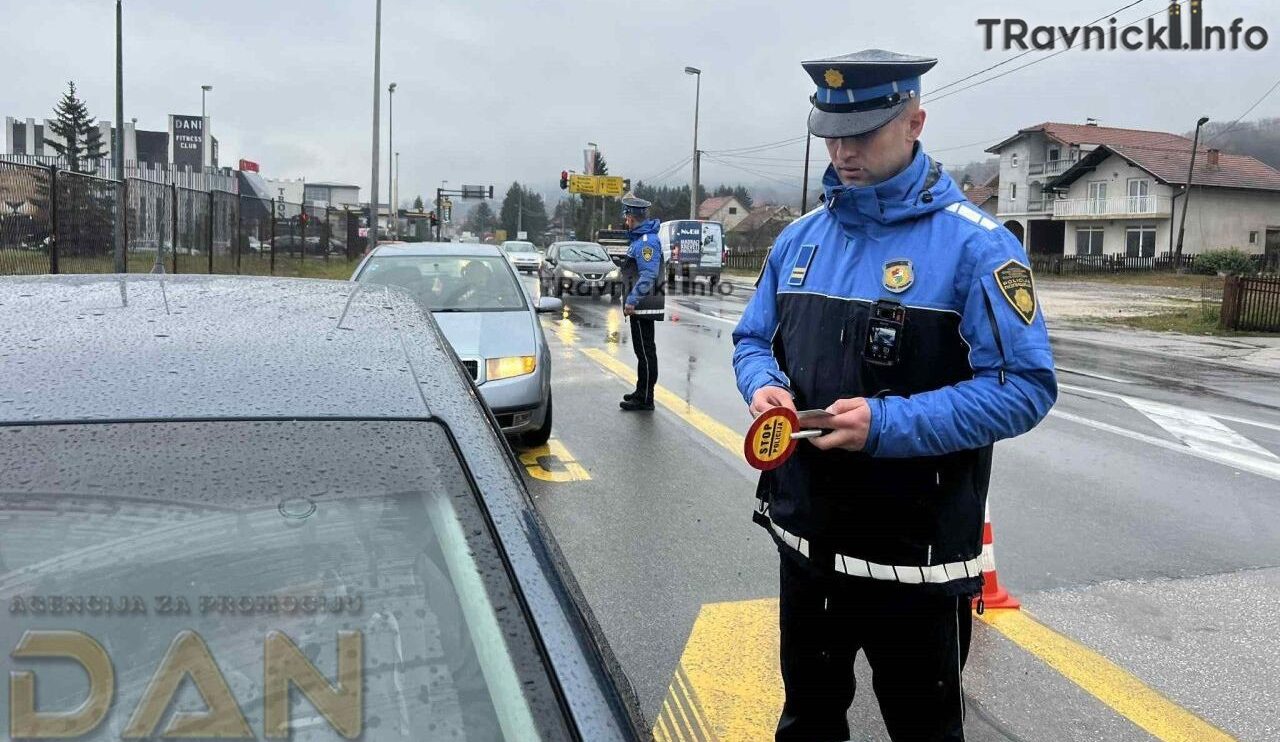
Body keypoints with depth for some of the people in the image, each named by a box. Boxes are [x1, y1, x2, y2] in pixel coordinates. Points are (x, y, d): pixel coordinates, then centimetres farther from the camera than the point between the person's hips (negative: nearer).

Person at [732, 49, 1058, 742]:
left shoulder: (974, 244, -13)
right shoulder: (800, 238, 5)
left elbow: (1023, 387, -17)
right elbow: (753, 339, 14)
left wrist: (889, 424, -26)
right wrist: (763, 387, -10)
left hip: (914, 556, -5)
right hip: (805, 538, 6)